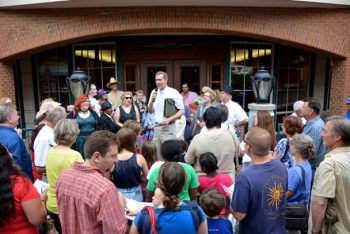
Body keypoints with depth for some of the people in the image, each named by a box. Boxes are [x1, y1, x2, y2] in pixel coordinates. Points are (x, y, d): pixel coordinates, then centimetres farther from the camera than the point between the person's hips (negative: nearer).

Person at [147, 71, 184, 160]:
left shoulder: (173, 93, -7)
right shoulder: (154, 92, 8)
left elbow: (181, 111, -6)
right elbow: (150, 111, 12)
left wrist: (169, 119, -18)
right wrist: (152, 101, -7)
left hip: (168, 127, -5)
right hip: (156, 127, 5)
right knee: (156, 155, 9)